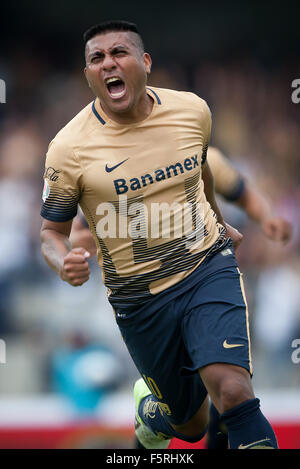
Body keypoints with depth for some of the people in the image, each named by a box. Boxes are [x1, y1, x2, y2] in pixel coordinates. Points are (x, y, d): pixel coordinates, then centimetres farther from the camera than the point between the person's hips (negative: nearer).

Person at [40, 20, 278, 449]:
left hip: (209, 268, 1)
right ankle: (150, 408, 47)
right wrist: (64, 263, -26)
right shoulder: (69, 148, -13)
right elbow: (52, 231, -3)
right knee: (191, 426, 12)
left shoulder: (193, 110, -4)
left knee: (233, 392, -26)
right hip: (138, 298, -1)